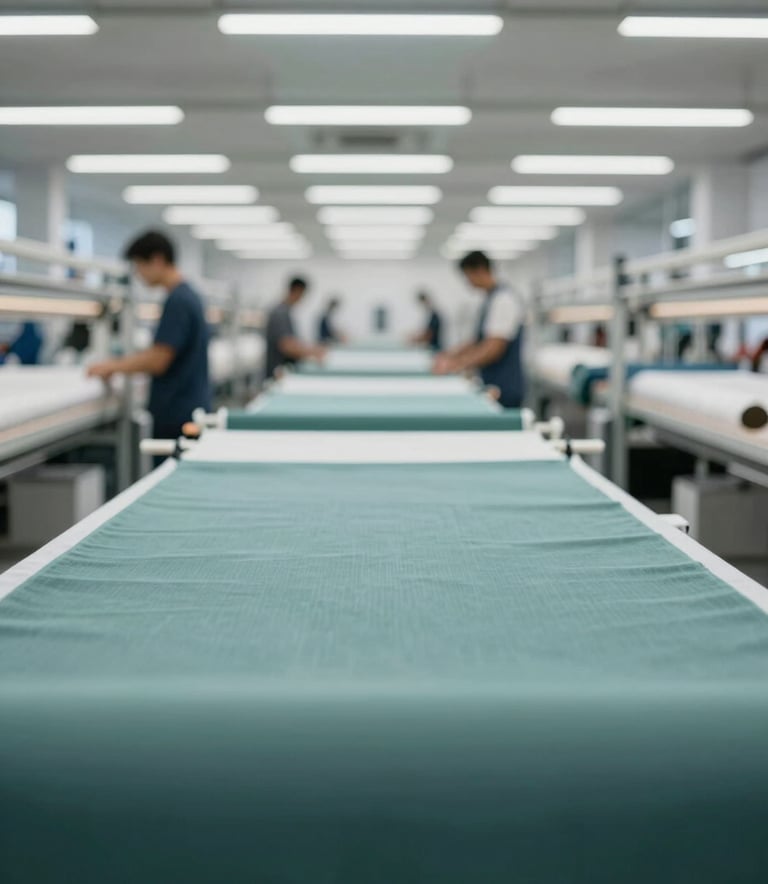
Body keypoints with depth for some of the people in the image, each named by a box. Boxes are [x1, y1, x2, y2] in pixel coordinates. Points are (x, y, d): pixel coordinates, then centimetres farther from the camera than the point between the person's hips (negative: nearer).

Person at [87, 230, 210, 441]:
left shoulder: (178, 301, -17)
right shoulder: (188, 295, 13)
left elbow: (157, 361, -19)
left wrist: (112, 367, -6)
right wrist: (119, 364, 18)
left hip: (177, 413, -9)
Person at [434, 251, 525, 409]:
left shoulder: (503, 299, -16)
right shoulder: (489, 299, 12)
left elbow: (494, 348, -22)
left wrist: (458, 364, -21)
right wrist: (452, 355, 12)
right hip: (492, 385, 9)